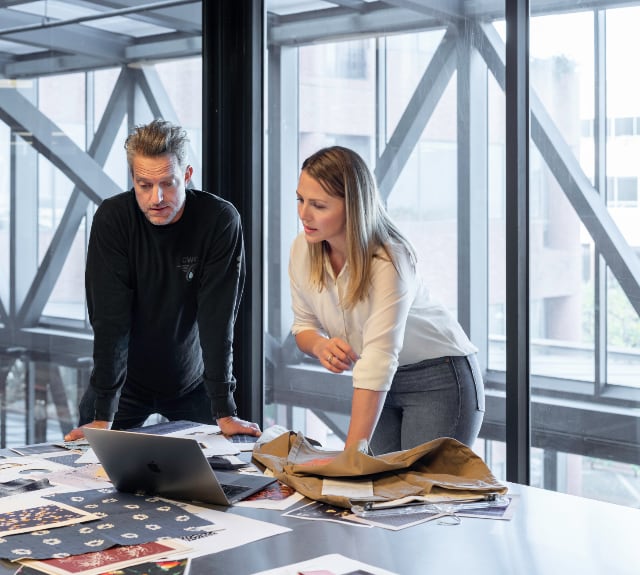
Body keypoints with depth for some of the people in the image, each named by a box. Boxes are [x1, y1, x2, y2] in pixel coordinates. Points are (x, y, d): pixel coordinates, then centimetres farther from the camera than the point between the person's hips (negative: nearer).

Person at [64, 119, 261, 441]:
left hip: (192, 382, 0)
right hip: (125, 382, 0)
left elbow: (218, 320, -21)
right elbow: (109, 319, -22)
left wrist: (225, 413, -25)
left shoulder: (221, 221, -20)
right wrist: (102, 417, -26)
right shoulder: (112, 218, -19)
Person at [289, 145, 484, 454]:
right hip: (382, 383, 6)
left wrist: (351, 454, -41)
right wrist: (319, 345, -21)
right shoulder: (303, 248, -10)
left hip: (439, 377, -5)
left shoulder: (388, 262, -30)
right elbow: (304, 325, 4)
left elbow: (379, 360, -36)